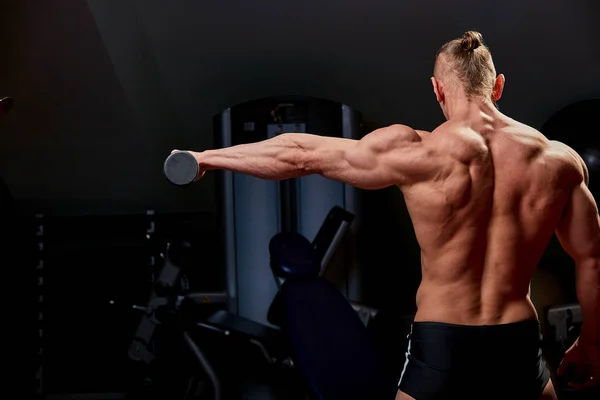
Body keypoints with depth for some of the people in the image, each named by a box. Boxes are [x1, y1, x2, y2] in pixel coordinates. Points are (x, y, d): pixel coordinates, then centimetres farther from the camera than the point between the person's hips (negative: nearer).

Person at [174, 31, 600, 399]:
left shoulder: (417, 152, -11)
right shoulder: (560, 159, -1)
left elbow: (299, 155, -5)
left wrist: (206, 157, 8)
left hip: (441, 346, -2)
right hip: (520, 346, 3)